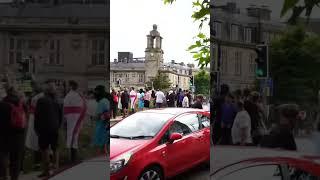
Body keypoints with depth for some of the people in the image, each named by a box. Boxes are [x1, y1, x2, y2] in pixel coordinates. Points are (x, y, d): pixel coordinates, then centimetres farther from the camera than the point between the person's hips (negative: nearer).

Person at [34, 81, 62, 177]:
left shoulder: (41, 101, -12)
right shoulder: (56, 101, 5)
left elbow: (37, 115, -9)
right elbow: (60, 115, 11)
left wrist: (36, 128, 1)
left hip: (44, 129, -5)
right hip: (55, 129, 6)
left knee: (44, 148, -1)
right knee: (55, 148, 14)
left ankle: (46, 170, -1)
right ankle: (57, 167, 16)